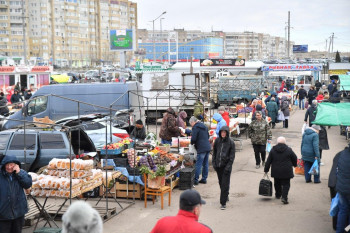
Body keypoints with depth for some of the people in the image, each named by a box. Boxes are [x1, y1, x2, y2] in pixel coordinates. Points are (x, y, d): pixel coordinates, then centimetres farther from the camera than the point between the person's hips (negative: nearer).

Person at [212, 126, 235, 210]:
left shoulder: (231, 142, -7)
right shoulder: (217, 140, 4)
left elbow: (232, 156, -6)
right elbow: (214, 152, 12)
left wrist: (228, 166, -14)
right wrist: (214, 163, 4)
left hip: (226, 165, -4)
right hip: (218, 165, 4)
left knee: (225, 184, -7)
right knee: (221, 183, 16)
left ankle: (223, 203, -5)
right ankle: (225, 196, 38)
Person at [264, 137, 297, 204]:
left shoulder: (273, 150, -2)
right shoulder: (288, 150, -7)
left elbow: (268, 161, 1)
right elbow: (294, 158, 4)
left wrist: (266, 169, 9)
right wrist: (294, 165, 25)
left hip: (276, 171, 3)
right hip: (286, 171, -2)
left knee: (277, 183, 20)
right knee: (286, 184, 2)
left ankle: (278, 195, 34)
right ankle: (284, 197, -11)